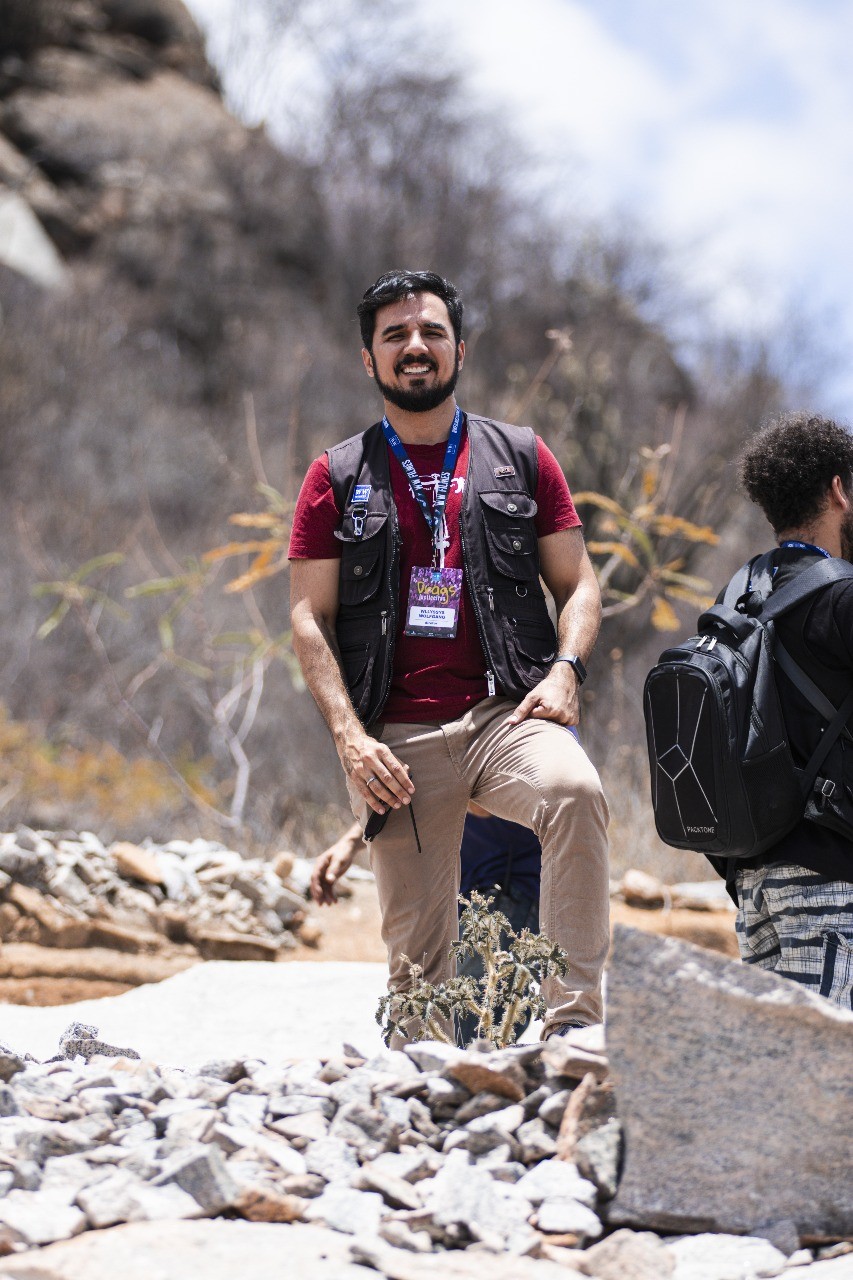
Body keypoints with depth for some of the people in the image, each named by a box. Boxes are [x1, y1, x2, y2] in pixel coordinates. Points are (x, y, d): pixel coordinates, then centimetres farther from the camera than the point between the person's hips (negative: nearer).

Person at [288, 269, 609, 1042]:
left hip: (505, 710, 0)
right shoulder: (337, 478, 11)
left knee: (575, 791, -33)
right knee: (417, 951, -1)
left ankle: (575, 1015, -31)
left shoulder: (520, 458, 13)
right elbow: (309, 617, 7)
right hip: (396, 736, 1)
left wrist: (565, 670, -7)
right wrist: (349, 735, -7)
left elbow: (578, 584, 13)